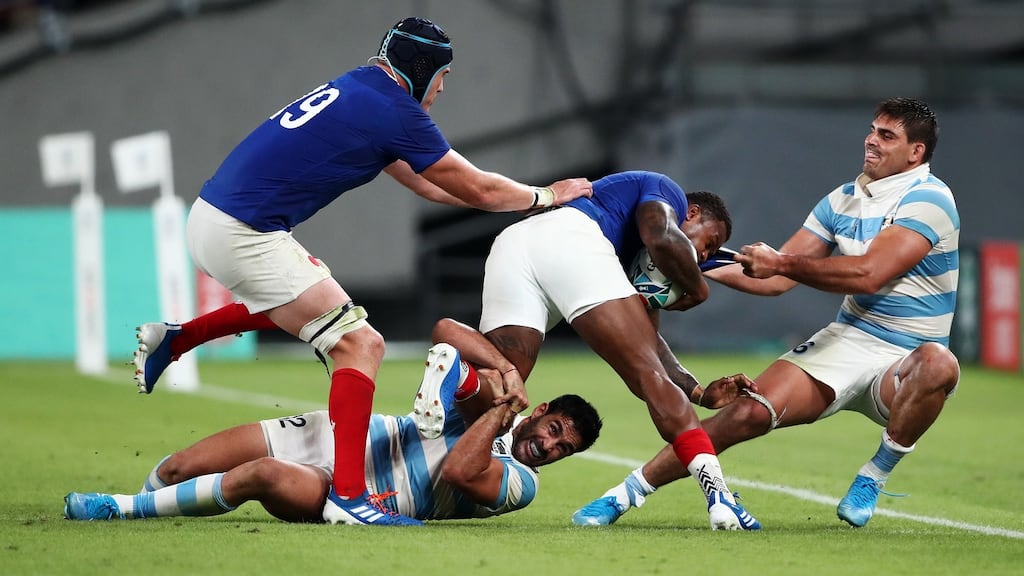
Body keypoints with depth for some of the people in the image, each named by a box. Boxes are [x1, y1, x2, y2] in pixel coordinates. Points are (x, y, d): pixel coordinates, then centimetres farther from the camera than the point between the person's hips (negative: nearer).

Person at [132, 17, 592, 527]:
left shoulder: (354, 90, 18)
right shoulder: (396, 111, -9)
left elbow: (424, 182, 28)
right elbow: (475, 190, 1)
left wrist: (518, 197, 31)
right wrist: (545, 196, 17)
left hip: (208, 220, 10)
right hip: (244, 235, -9)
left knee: (300, 302, 34)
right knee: (360, 345, -9)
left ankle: (173, 340, 34)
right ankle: (347, 495, -17)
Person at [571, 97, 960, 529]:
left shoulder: (927, 198, -12)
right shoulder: (844, 199, 10)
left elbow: (869, 275, -24)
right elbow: (775, 279, 12)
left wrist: (784, 262, -22)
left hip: (902, 366, -4)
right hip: (845, 342, 5)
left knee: (938, 365, -40)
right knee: (750, 411, -18)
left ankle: (875, 475, -19)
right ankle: (630, 491, -8)